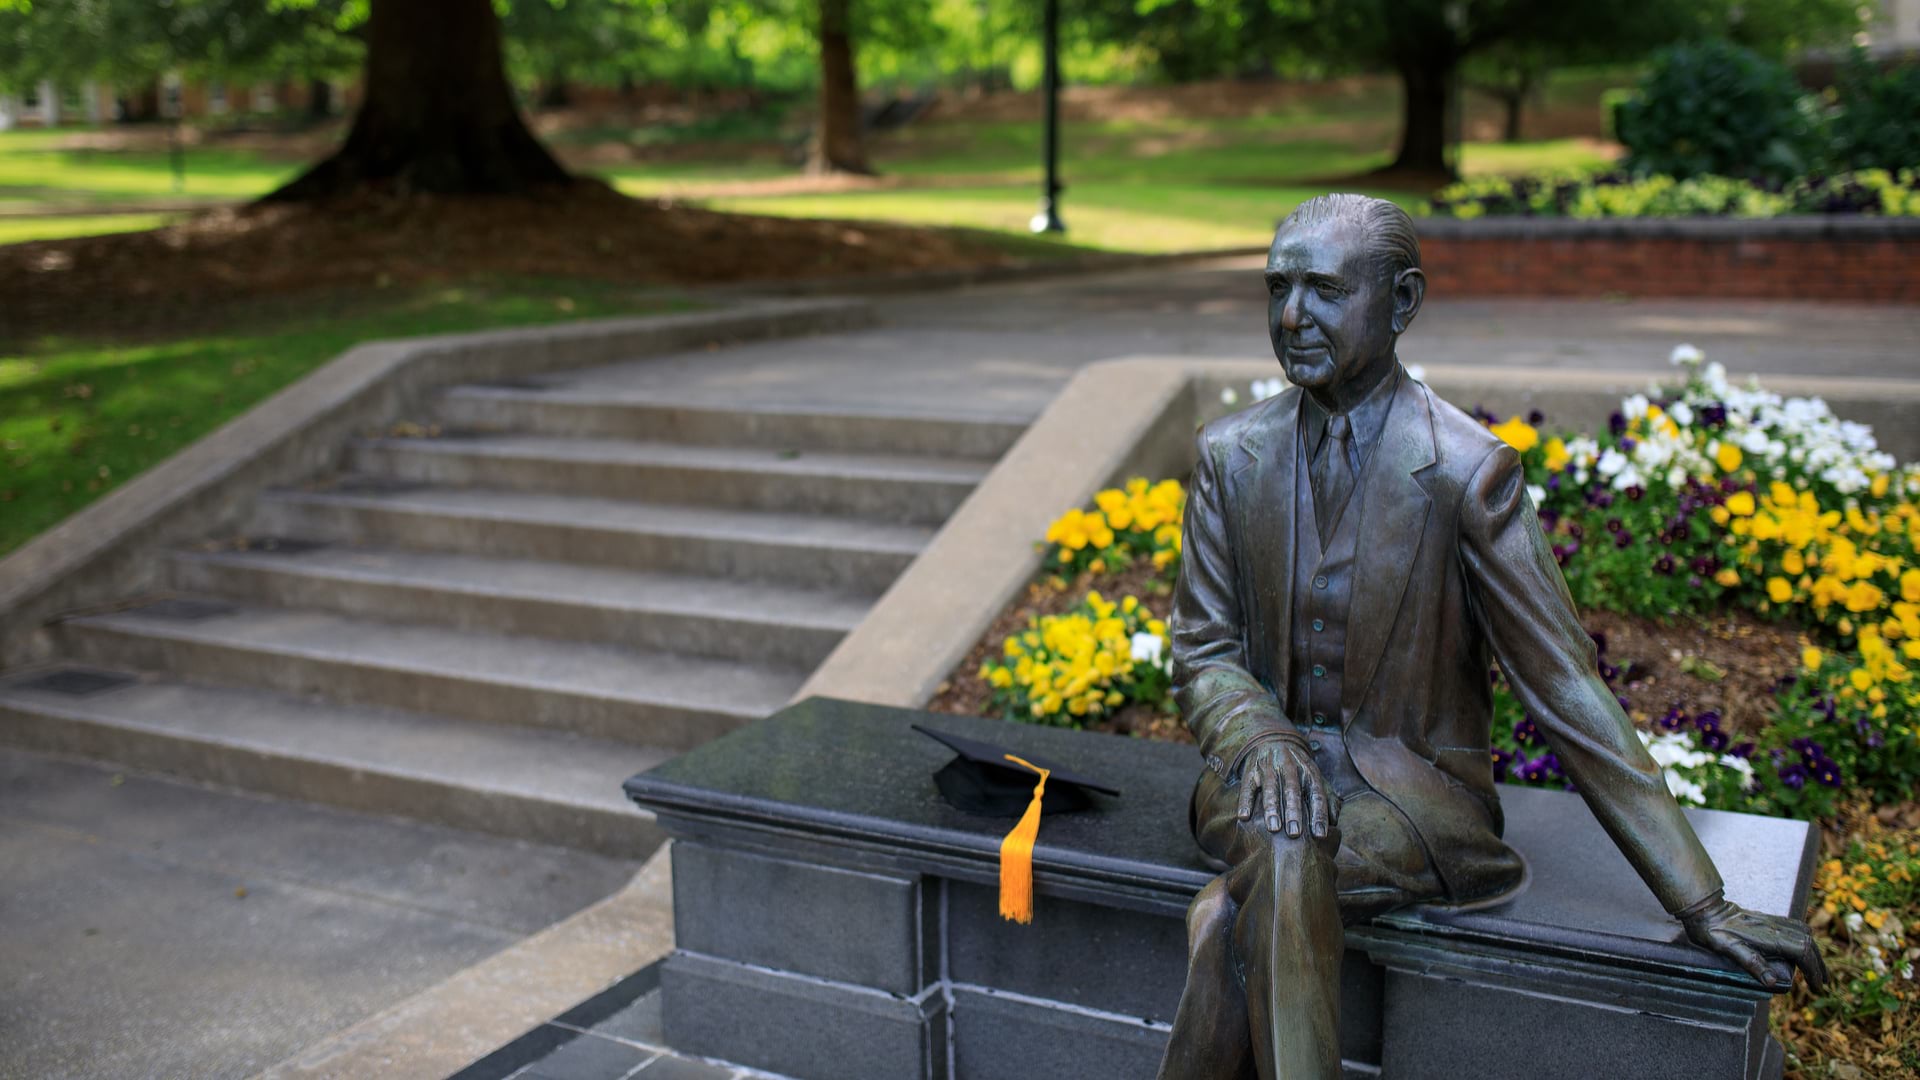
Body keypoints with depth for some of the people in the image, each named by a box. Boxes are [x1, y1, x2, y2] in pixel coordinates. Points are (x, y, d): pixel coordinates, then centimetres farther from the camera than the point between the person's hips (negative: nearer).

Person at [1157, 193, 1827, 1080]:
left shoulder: (1465, 471, -12)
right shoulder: (1231, 456, 0)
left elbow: (1563, 683, -11)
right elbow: (1202, 649, 5)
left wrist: (1702, 906, -11)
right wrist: (1259, 736, -20)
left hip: (1412, 784, -3)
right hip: (1272, 768, 3)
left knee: (1234, 920, -33)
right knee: (1281, 850, -34)